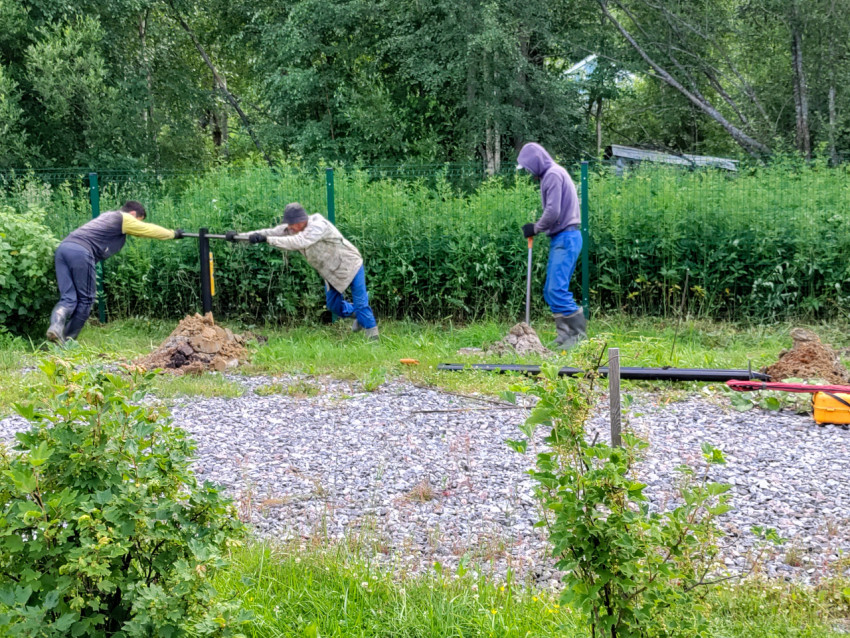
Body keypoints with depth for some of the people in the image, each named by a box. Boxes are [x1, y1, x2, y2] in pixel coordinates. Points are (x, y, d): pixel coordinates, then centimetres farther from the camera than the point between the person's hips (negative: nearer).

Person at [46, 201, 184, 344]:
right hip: (80, 252, -8)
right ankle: (67, 340, 3)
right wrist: (173, 234, 38)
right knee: (85, 300, 3)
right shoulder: (125, 219, 10)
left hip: (63, 247, 8)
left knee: (68, 298, 1)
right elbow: (150, 230, 21)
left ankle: (56, 327, -25)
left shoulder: (107, 216, 34)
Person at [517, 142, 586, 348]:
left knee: (557, 290, -13)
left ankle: (579, 334, -9)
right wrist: (537, 227, 6)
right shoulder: (549, 175, 18)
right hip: (561, 238, 10)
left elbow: (553, 212, -19)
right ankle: (564, 335, 9)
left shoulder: (553, 175, -12)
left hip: (566, 239, -10)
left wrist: (535, 228, -5)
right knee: (551, 291, 9)